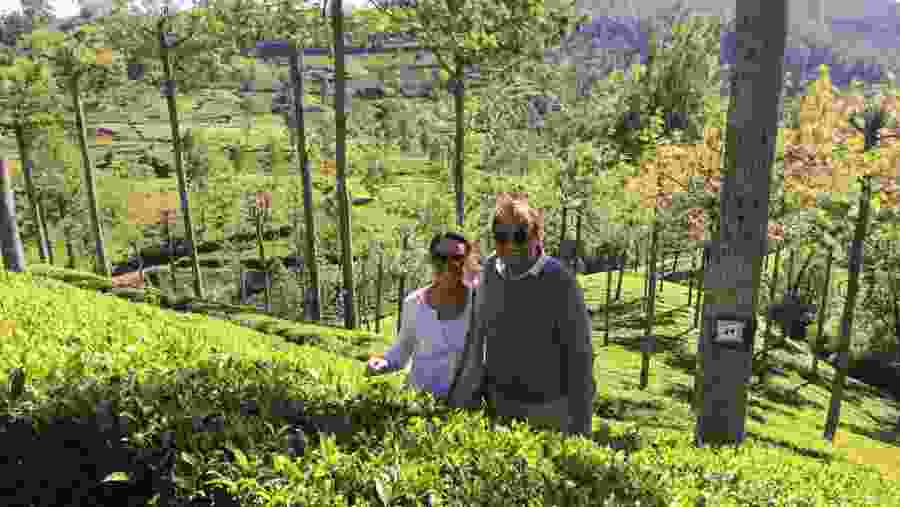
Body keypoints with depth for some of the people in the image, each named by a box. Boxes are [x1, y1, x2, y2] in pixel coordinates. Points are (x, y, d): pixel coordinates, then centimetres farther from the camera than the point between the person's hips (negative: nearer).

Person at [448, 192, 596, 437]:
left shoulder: (560, 282, -18)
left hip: (548, 407, -4)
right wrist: (460, 399, 11)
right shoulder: (491, 271, -3)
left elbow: (579, 355, -12)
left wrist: (580, 427, -11)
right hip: (498, 404, 4)